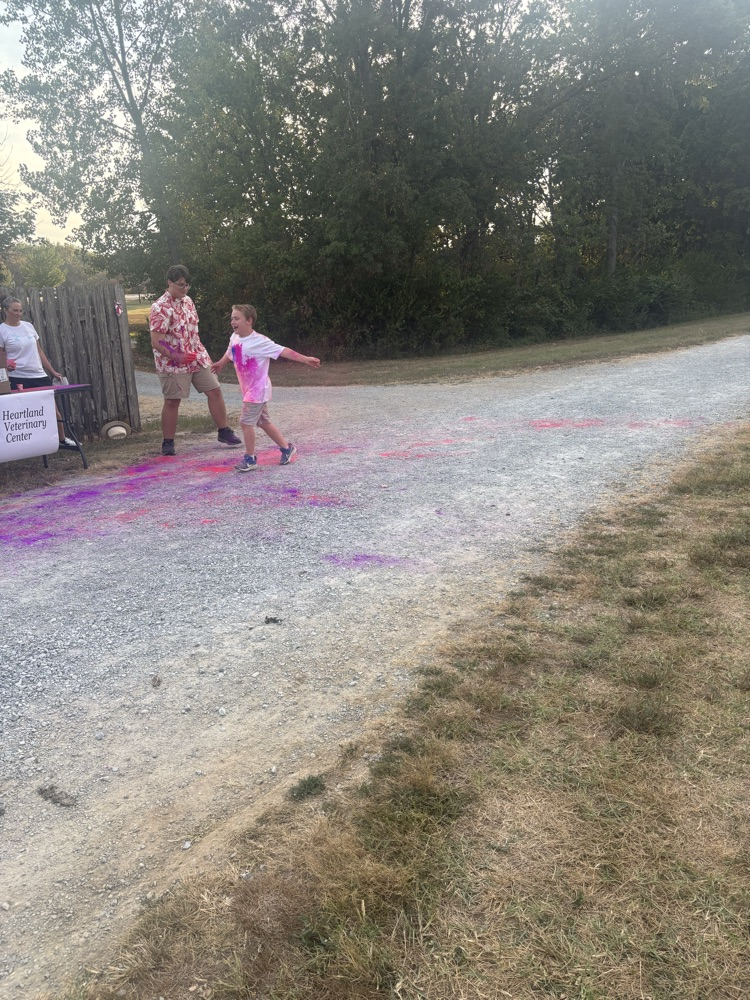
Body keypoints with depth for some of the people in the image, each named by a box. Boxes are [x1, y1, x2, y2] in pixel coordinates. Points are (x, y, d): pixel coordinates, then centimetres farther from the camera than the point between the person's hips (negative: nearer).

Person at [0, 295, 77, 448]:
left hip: (39, 376, 5)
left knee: (53, 409, 7)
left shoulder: (28, 326, 10)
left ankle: (63, 440, 20)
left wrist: (52, 371, 15)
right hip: (18, 379, -5)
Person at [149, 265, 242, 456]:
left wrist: (201, 353, 18)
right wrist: (178, 357, -28)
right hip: (173, 363, -7)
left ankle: (224, 431, 15)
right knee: (172, 402, 1)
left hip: (198, 358, 7)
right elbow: (156, 342, -21)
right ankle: (168, 443, 12)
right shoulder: (160, 308, -16)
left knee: (215, 391, 4)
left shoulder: (188, 301, 8)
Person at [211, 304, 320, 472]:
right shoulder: (234, 338, 0)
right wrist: (220, 364, 40)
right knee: (263, 422, 15)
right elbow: (230, 353, 22)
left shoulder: (259, 341, -21)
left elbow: (283, 351, -25)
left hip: (258, 389, -8)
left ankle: (250, 459, 4)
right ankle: (287, 448, 29)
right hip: (248, 389, 8)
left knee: (246, 422, -10)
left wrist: (305, 359, -32)